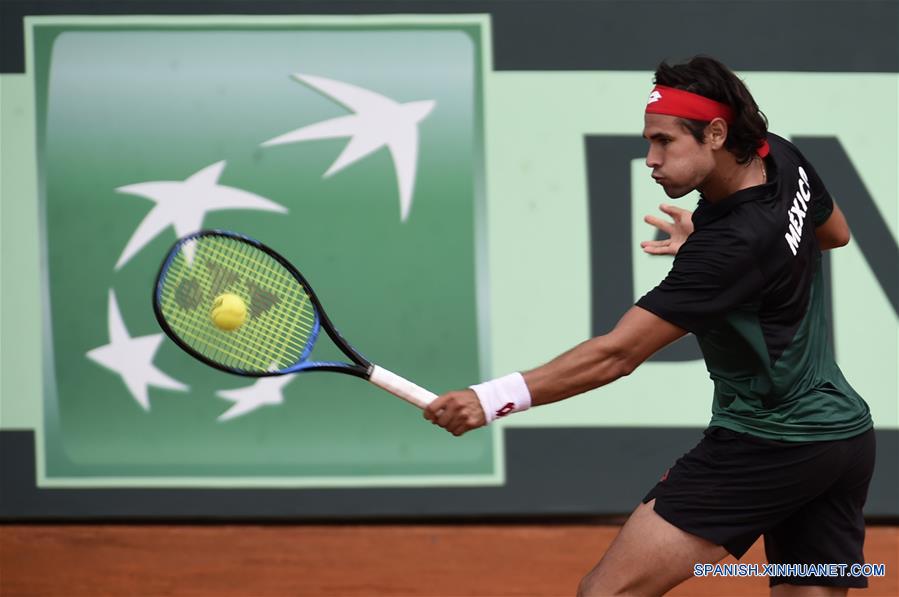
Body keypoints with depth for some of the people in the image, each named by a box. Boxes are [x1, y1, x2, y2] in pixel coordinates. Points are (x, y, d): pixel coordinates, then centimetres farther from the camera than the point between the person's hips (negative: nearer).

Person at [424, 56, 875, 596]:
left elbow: (616, 355, -26)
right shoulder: (782, 158, 1)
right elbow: (835, 231, 25)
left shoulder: (731, 246, -23)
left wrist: (493, 399, -30)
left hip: (767, 446, -9)